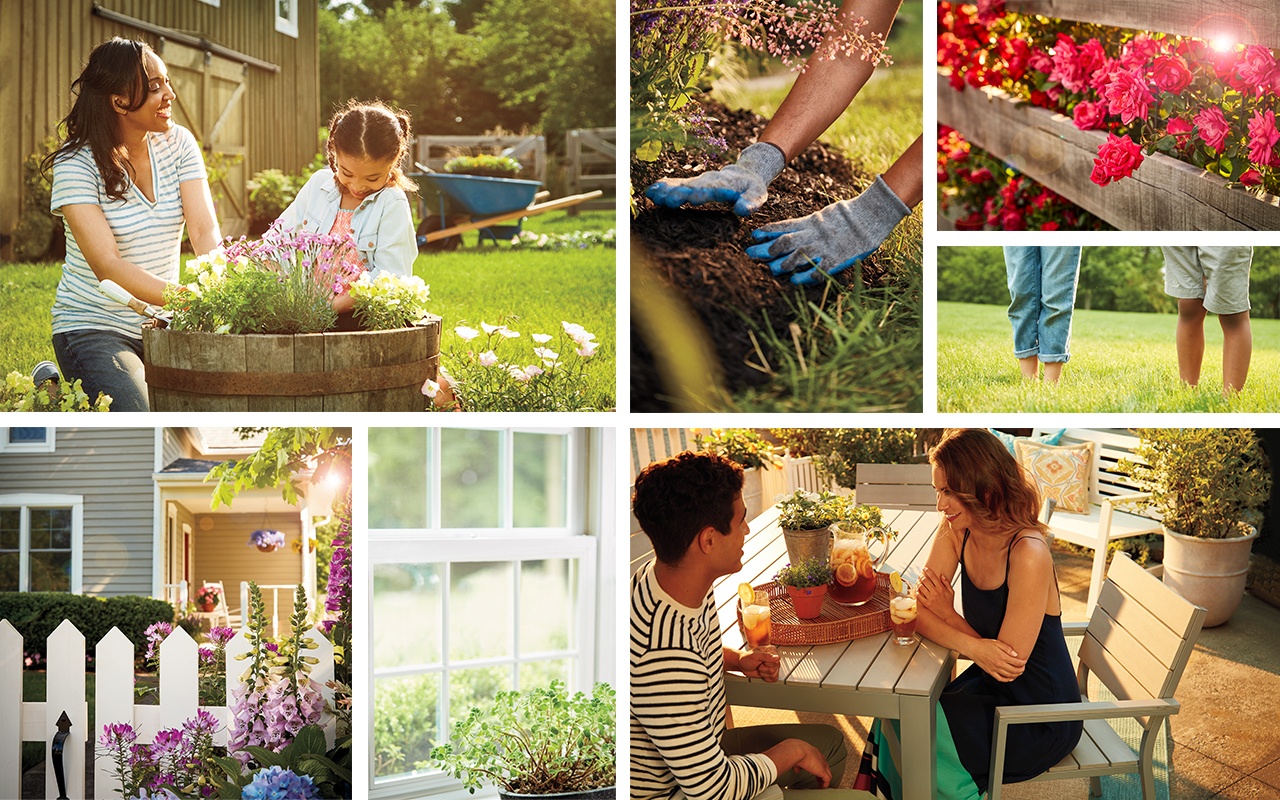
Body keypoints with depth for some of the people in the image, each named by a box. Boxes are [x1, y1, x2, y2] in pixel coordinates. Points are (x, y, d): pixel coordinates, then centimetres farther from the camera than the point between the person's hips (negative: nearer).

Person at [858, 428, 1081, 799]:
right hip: (990, 691, 7)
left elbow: (1010, 663, -22)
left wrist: (948, 616, -14)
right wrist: (971, 646, -26)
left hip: (1041, 718, -7)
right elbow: (919, 611, -9)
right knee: (896, 712, -8)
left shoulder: (1027, 554, -26)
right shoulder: (956, 531, -4)